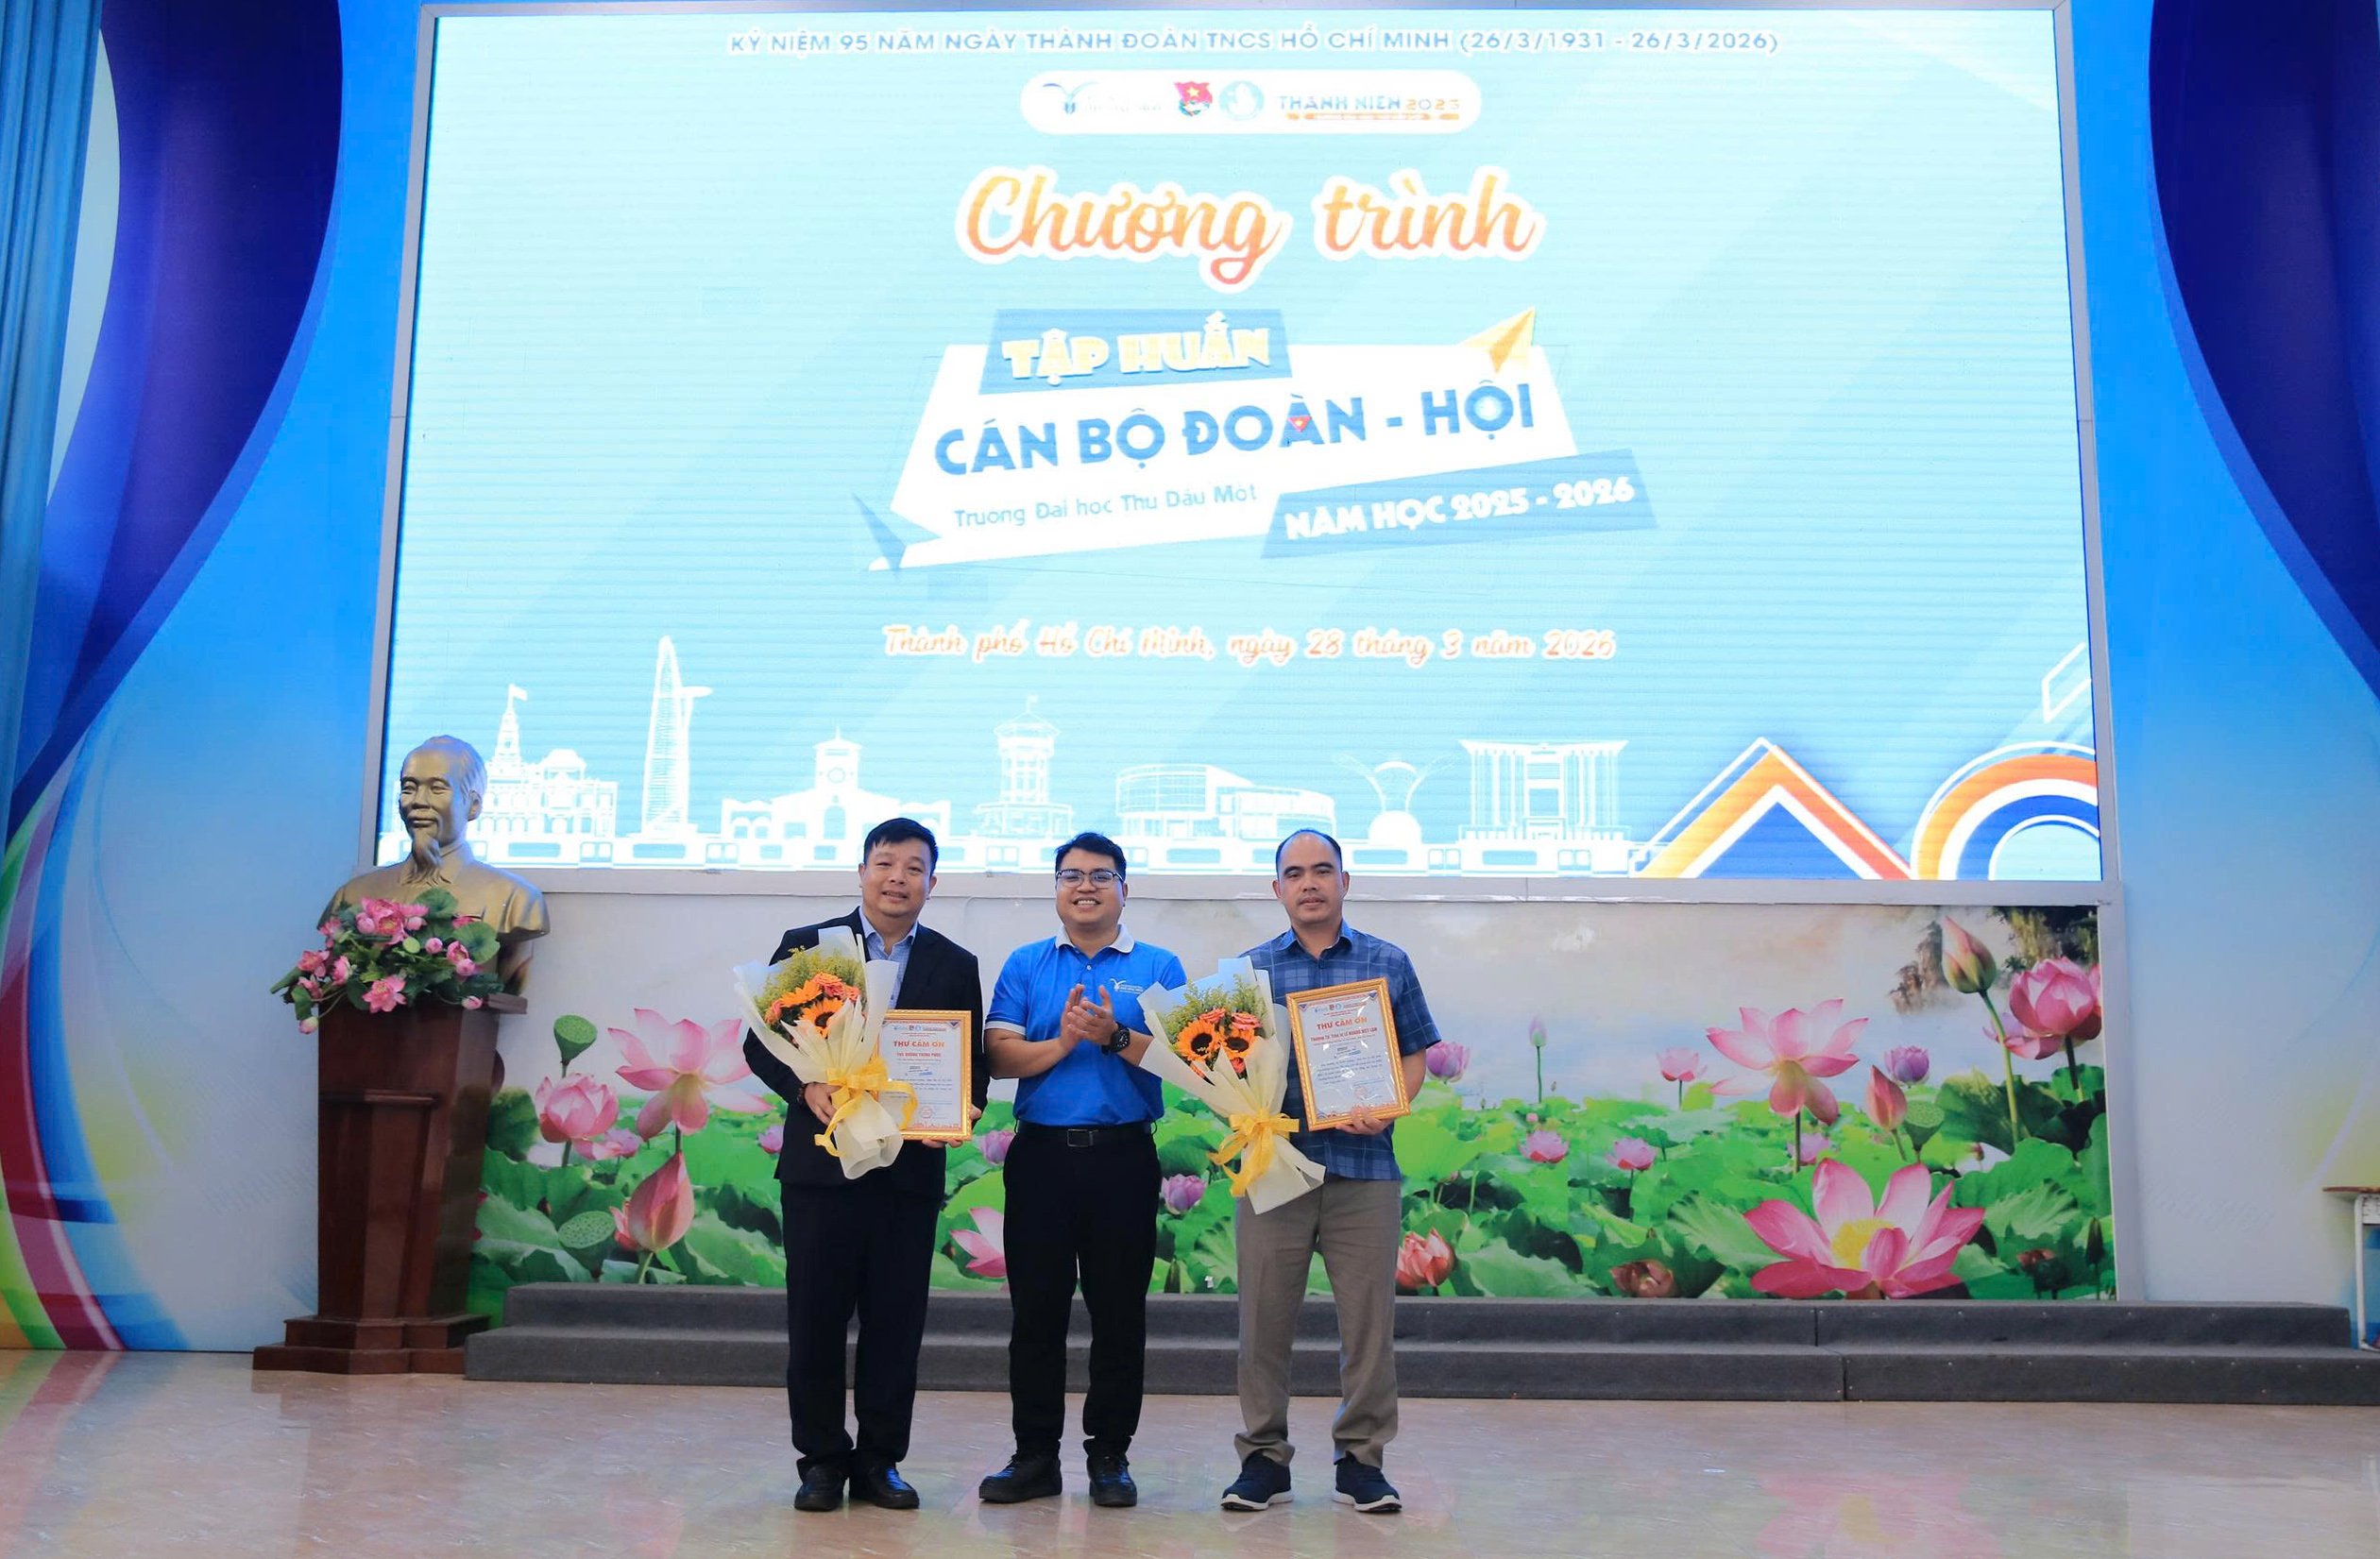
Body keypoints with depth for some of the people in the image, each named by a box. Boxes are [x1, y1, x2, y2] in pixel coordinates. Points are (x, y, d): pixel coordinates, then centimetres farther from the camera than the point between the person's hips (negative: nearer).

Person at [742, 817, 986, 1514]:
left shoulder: (956, 966, 9)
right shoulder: (806, 947, 4)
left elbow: (973, 1062, 7)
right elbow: (761, 1042, 2)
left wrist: (956, 1110, -14)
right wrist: (806, 1086, -17)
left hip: (912, 1164, 1)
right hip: (821, 1161, -1)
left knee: (897, 1320, 6)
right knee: (815, 1318, 5)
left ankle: (880, 1459, 19)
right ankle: (822, 1459, 19)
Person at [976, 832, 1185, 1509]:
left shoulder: (1158, 967, 7)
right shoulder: (1025, 965, 11)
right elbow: (1001, 1055, 1)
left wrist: (1115, 1037, -19)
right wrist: (1062, 1043, -14)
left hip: (1123, 1155, -1)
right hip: (1041, 1153, 1)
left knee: (1120, 1312, 4)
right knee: (1036, 1309, 4)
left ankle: (1109, 1454, 16)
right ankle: (1035, 1454, 15)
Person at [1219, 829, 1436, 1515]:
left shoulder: (1388, 964, 7)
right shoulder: (1250, 968, 9)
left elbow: (1413, 1055, 8)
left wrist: (1387, 1110, -10)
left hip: (1363, 1168, 0)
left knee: (1368, 1318, 3)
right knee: (1263, 1318, 4)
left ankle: (1362, 1457, 17)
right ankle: (1263, 1455, 17)